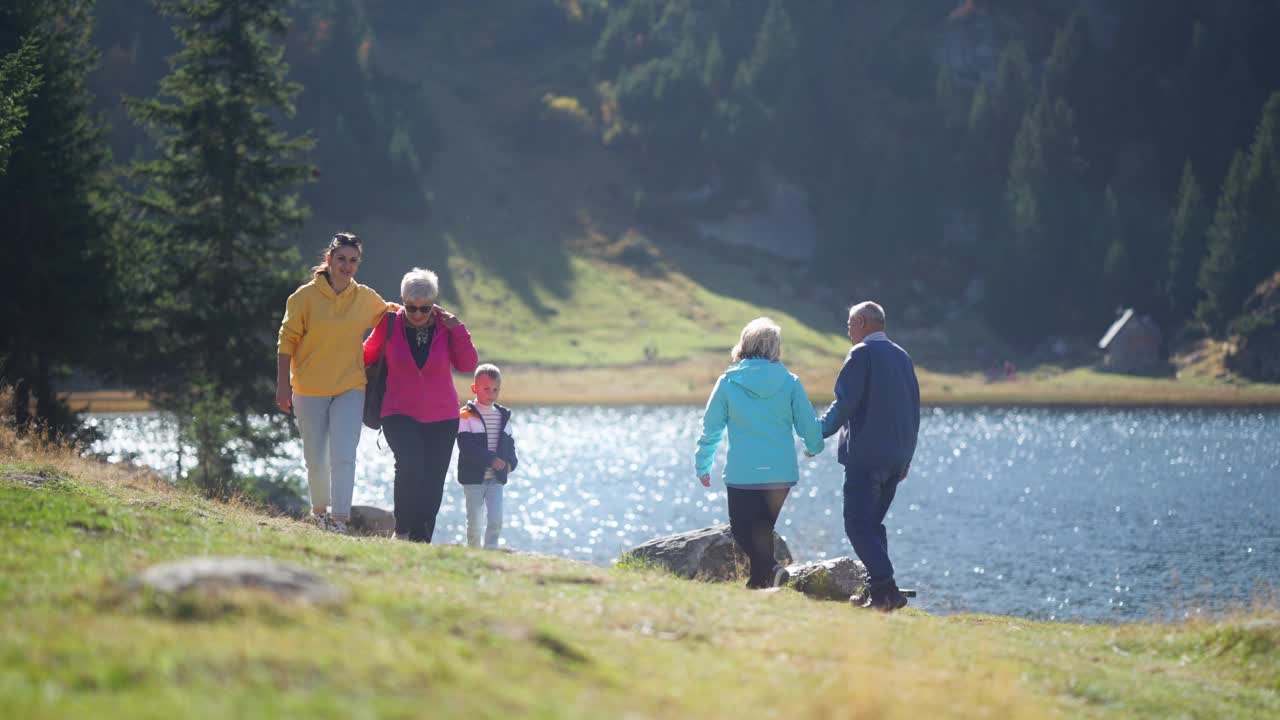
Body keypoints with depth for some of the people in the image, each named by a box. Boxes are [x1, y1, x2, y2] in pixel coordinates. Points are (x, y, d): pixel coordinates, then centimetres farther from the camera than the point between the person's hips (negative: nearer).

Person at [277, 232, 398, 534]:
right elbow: (287, 341, -3)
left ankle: (339, 519, -12)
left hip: (350, 388, 1)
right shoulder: (306, 296, -6)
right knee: (316, 459, 9)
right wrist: (283, 385, -7)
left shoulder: (366, 297, 2)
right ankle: (319, 510, 31)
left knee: (344, 457, -13)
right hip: (309, 390, -1)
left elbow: (387, 313, 24)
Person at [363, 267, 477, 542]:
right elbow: (367, 355, 13)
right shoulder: (389, 326, -4)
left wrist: (457, 330, -13)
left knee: (432, 483, 3)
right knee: (410, 464, -26)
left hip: (442, 418, 2)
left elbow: (467, 365, -6)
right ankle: (402, 531, -12)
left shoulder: (445, 326, -1)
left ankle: (421, 540, 15)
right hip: (400, 414, -2)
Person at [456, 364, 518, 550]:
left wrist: (510, 463, -5)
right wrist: (491, 459, -23)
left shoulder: (503, 416, 10)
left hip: (497, 478, 4)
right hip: (473, 477, -4)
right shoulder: (466, 415, -8)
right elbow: (467, 447, -17)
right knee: (474, 520, 3)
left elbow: (509, 444, 14)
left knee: (496, 519, -5)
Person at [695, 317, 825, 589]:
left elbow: (710, 428, 0)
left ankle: (770, 569, -17)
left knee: (742, 530, 6)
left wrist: (702, 466, 13)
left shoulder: (728, 382, -5)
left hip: (742, 475, -2)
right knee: (763, 528, 19)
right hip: (781, 473, 2)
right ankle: (759, 582, 21)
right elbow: (809, 426, 0)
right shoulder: (789, 382, -3)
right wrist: (815, 448, 23)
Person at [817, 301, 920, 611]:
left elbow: (844, 403, -13)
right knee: (873, 522, 16)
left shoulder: (862, 354, -8)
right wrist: (905, 457, 24)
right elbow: (914, 409, 19)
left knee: (858, 524, -8)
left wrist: (818, 433, -1)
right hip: (896, 456, 8)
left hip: (866, 456, -8)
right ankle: (877, 588, 13)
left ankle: (887, 589, -18)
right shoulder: (902, 357, 16)